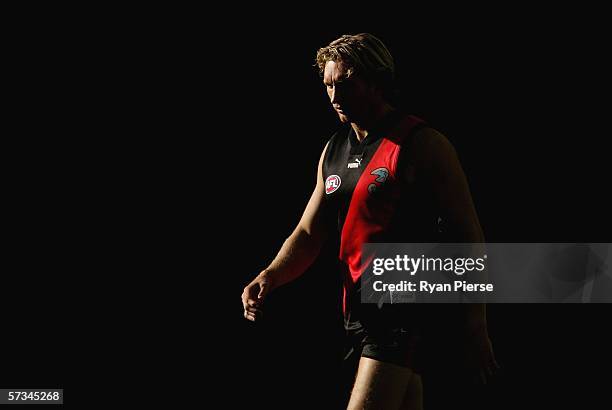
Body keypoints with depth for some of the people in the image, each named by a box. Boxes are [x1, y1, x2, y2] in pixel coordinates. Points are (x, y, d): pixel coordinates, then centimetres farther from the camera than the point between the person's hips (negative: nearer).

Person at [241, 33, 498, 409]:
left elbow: (468, 236, -8)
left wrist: (477, 329, -10)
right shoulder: (333, 151, 14)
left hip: (408, 312, -7)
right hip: (359, 309, 7)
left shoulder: (423, 145, -8)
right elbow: (309, 233, 15)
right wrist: (270, 276, -6)